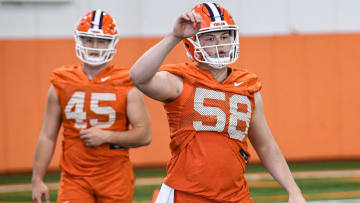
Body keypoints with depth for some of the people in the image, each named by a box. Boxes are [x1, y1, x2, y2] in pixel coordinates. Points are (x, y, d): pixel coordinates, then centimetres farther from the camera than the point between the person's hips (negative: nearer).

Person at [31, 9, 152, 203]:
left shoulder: (127, 85, 0)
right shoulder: (61, 84, 6)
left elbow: (144, 135, -2)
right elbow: (47, 136, 8)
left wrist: (107, 136, -15)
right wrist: (37, 180, 3)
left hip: (115, 178, -1)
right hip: (74, 178, 1)